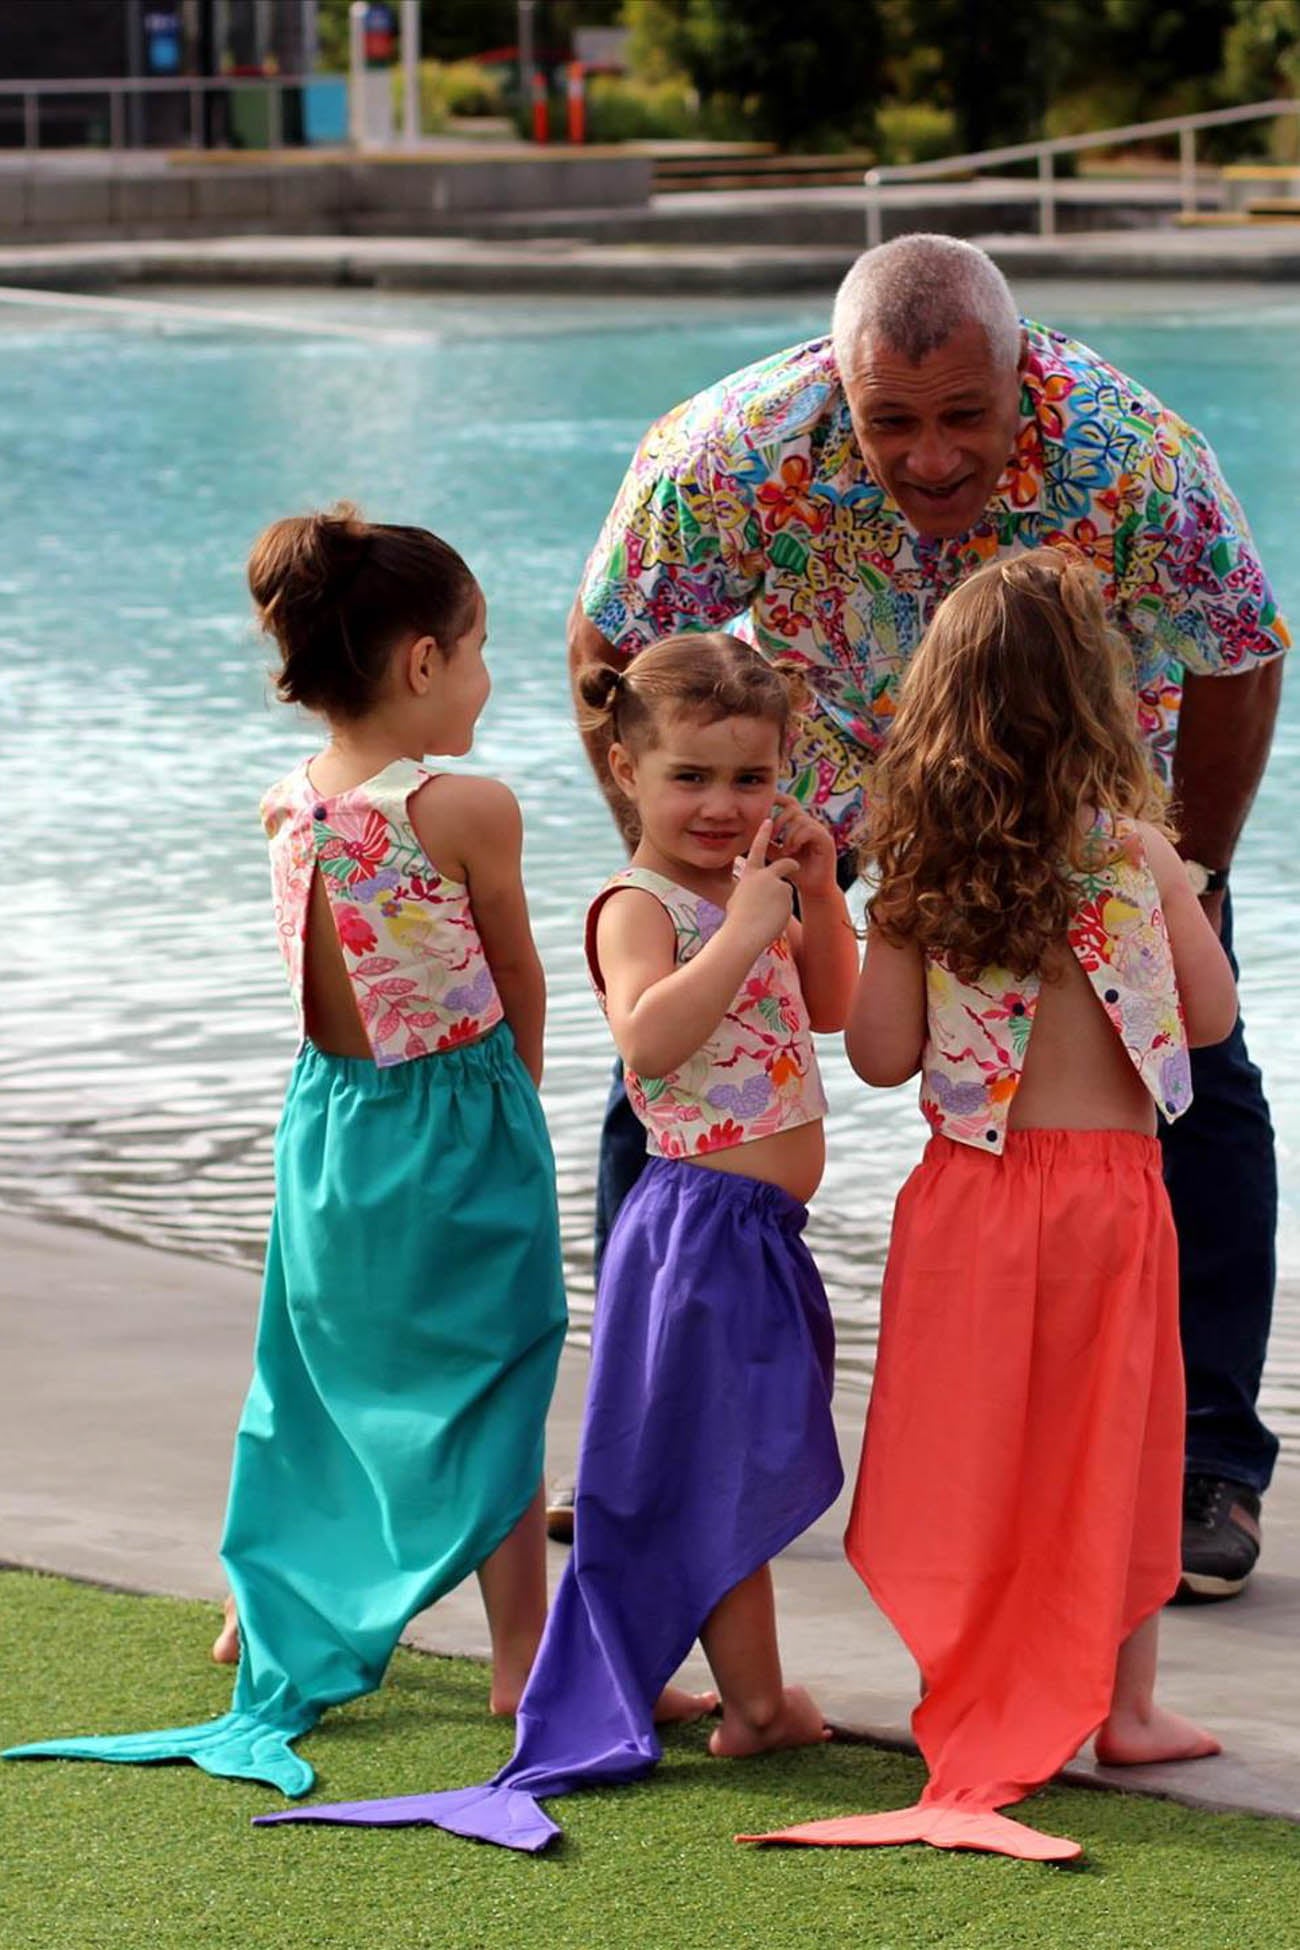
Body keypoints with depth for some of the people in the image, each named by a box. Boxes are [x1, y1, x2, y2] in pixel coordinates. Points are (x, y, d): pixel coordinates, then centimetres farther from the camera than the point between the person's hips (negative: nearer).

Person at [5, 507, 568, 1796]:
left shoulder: (283, 810, -2)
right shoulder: (468, 811, -20)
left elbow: (327, 986, 8)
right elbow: (521, 990, -7)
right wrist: (516, 1088, 13)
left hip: (330, 1117, 6)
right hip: (459, 1126, -6)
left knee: (319, 1372, 22)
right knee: (492, 1387, 4)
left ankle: (270, 1606, 35)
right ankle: (522, 1655, 9)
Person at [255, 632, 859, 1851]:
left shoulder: (745, 889, 12)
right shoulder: (640, 907, -15)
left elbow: (829, 1010, 22)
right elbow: (647, 1035, -34)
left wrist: (818, 898, 7)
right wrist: (743, 930, -34)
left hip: (758, 1230, 9)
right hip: (703, 1220, -9)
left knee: (735, 1465, 15)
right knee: (722, 1464, 0)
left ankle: (630, 1686, 25)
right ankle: (755, 1705, 7)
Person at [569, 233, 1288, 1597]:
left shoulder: (1134, 460, -39)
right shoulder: (735, 454, -37)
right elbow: (611, 651, -18)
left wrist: (1185, 887, -10)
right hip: (828, 743, 1)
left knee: (1189, 1071, -11)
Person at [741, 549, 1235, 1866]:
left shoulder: (919, 871, -4)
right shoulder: (1135, 850, -7)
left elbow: (880, 1054, -1)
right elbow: (1212, 1015, 2)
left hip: (970, 1189, 1)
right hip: (1110, 1182, -1)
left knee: (972, 1448, 10)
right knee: (1112, 1447, 9)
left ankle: (970, 1701, 14)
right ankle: (1121, 1701, 15)